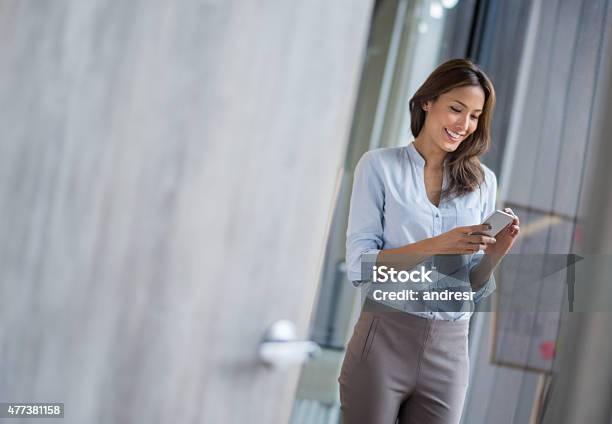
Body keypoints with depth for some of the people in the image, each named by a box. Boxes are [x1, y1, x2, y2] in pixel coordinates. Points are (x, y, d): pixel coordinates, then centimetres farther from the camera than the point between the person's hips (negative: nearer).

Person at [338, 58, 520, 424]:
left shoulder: (484, 182, 7)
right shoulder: (380, 165, -2)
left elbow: (473, 287, 8)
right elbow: (359, 266, -10)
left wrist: (496, 253, -12)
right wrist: (436, 245, -21)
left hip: (450, 351, 3)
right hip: (383, 342, -3)